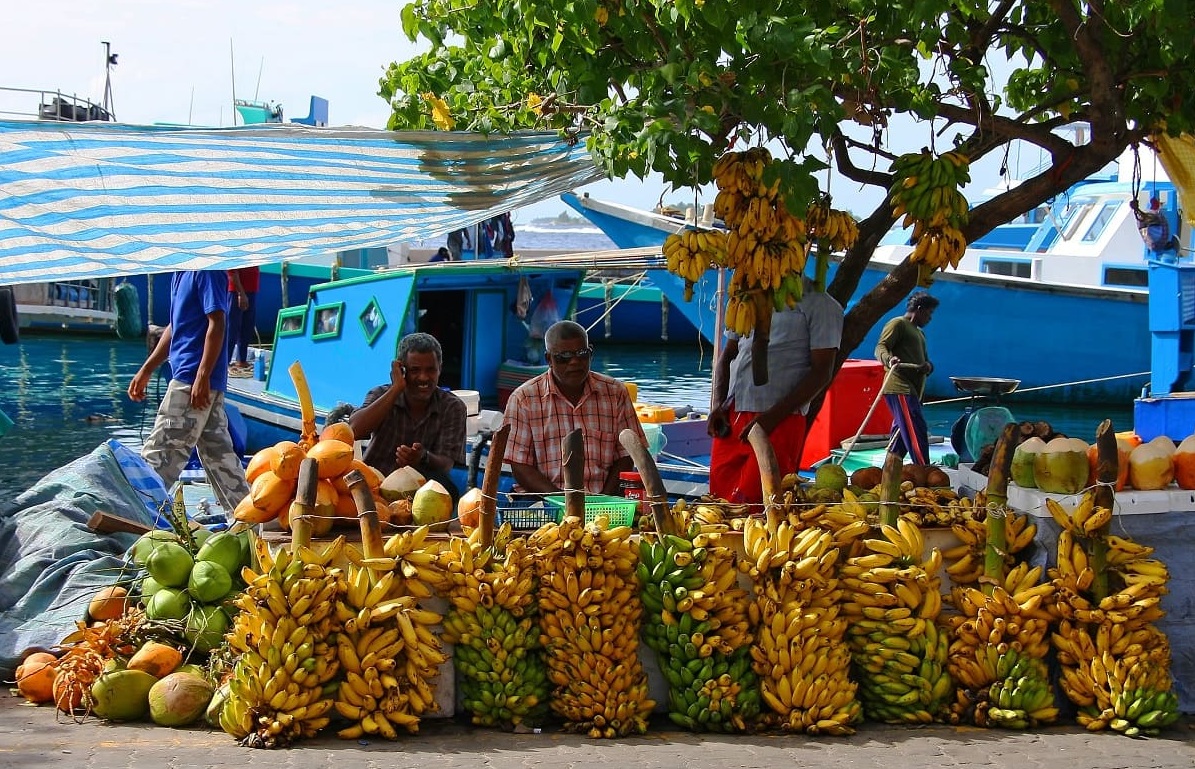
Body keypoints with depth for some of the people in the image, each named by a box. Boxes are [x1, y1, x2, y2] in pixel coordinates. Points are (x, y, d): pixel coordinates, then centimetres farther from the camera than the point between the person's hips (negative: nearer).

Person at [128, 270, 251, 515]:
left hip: (193, 379, -10)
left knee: (159, 452, -5)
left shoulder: (206, 270, -14)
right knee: (217, 453, 11)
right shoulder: (181, 273, 16)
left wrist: (202, 377, -22)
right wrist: (146, 371, 23)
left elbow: (217, 323, -19)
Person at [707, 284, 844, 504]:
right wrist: (717, 404, 3)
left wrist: (772, 417, -14)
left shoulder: (819, 305, 1)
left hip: (779, 422, -6)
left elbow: (822, 371, -6)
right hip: (730, 418, 6)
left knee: (747, 508, -13)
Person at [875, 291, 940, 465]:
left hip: (912, 390, 10)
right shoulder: (897, 324, -2)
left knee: (901, 435, 10)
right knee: (917, 431, -17)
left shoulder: (919, 333, 29)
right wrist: (889, 359, -36)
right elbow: (880, 347, -13)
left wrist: (928, 366, 2)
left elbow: (925, 360, 27)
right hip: (899, 388, -10)